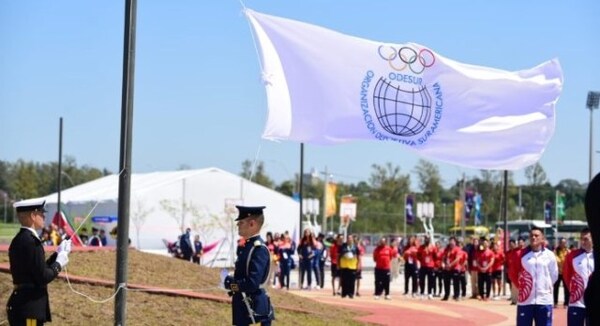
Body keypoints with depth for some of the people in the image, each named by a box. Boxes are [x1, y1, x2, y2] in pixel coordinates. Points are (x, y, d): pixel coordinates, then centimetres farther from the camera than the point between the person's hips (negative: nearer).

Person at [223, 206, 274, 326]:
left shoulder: (259, 249, -19)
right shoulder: (246, 246, 11)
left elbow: (252, 283, -26)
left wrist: (232, 284, -13)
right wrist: (232, 281, 1)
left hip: (254, 306, -10)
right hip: (243, 305, 10)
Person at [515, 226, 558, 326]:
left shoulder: (549, 255, 0)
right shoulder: (522, 254, 0)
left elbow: (554, 275, 10)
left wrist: (545, 287, 9)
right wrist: (522, 286, 8)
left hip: (544, 300, 0)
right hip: (525, 300, 0)